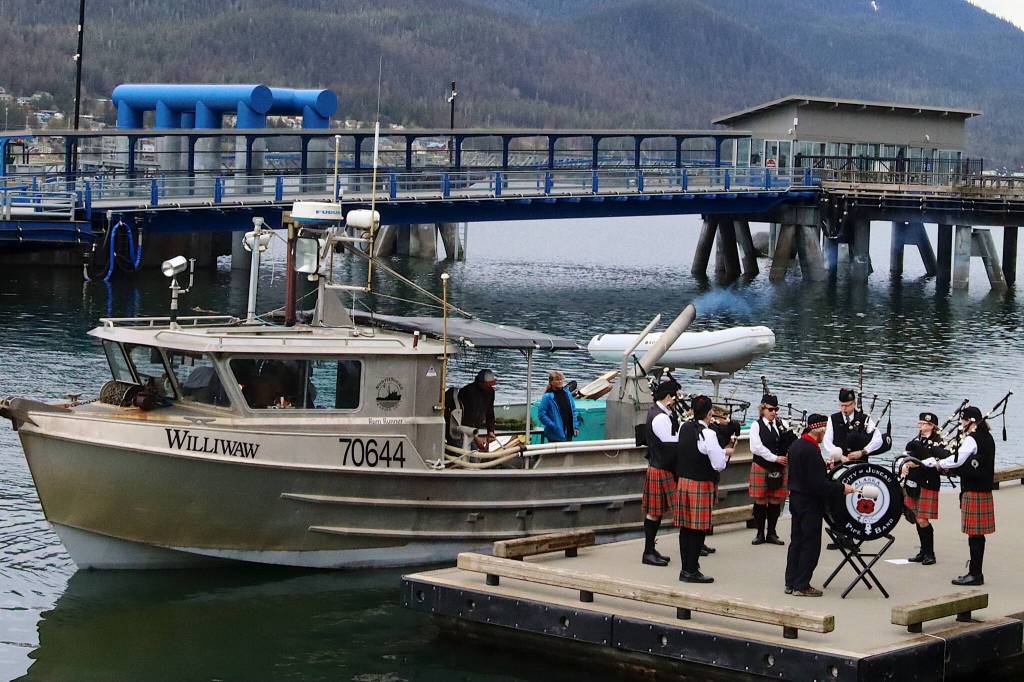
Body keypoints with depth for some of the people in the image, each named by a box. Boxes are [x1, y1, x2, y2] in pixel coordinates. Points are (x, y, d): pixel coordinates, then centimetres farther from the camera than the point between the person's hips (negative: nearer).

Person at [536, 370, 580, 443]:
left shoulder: (567, 394, 6)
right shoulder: (547, 397, -11)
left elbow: (573, 411, 12)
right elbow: (541, 414, -13)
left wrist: (576, 427, 5)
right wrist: (552, 425, -18)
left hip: (568, 433, 6)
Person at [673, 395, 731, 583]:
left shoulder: (684, 428, 4)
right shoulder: (708, 434, -17)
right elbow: (719, 465, -17)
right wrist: (726, 453, 4)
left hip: (682, 481, 7)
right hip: (701, 484, -7)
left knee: (685, 528, 11)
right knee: (699, 529, 0)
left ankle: (686, 568, 17)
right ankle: (692, 571, 2)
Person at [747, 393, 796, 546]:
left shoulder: (782, 425, 8)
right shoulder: (756, 426, -3)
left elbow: (793, 442, 5)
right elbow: (757, 447, -13)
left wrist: (788, 433, -15)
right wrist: (775, 458, -16)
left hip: (779, 469, 3)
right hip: (761, 468, -3)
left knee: (775, 502, 5)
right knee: (760, 502, 2)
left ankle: (771, 533, 14)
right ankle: (760, 534, 11)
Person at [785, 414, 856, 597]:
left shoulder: (795, 445, 7)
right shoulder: (812, 451, -22)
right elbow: (819, 484, -25)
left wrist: (824, 466, 23)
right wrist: (841, 488, -17)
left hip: (795, 498, 9)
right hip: (810, 503, -9)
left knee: (796, 542, 14)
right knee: (811, 545, -1)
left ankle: (791, 583, 19)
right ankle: (802, 586, 1)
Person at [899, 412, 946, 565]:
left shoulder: (937, 442, -8)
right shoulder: (916, 440, 15)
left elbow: (942, 460, -21)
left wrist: (918, 463, -24)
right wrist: (905, 465, -9)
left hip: (928, 484, -7)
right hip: (913, 483, 7)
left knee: (923, 520, -9)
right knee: (916, 519, 10)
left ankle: (930, 553, 2)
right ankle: (924, 551, 21)